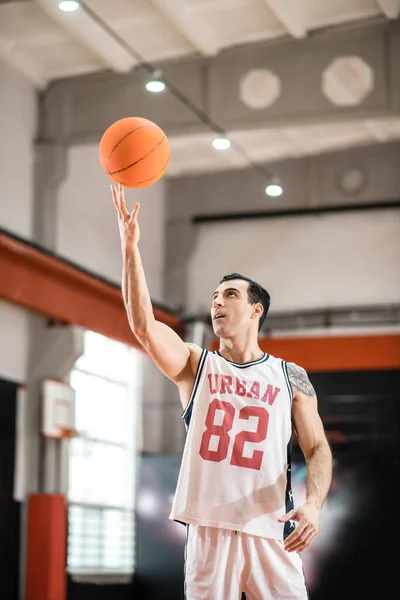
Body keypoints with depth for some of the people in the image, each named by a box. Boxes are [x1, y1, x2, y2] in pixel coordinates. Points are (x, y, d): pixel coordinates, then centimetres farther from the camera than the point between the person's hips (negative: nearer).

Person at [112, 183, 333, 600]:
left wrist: (314, 504, -13)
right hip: (208, 529, 0)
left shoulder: (291, 378, 10)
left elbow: (317, 449, 7)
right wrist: (130, 246, -14)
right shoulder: (195, 365, 10)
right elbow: (143, 325, -6)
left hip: (271, 531, 0)